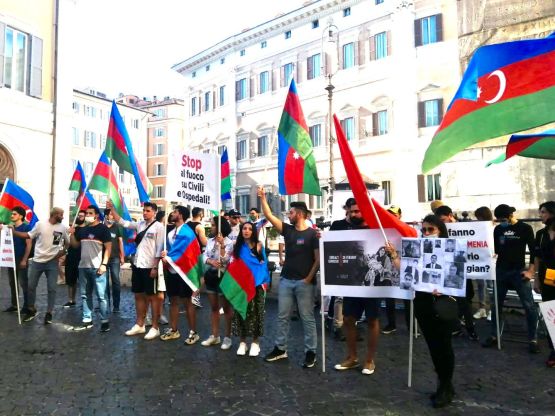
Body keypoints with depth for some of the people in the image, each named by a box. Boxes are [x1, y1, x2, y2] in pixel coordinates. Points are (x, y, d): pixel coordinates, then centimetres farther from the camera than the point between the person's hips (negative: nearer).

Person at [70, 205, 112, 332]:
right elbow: (75, 245, 21)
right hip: (83, 267, 7)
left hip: (97, 267, -6)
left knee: (101, 296, -3)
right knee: (85, 295, 12)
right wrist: (72, 234, 3)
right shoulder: (82, 229, 14)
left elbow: (108, 247, -8)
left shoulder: (103, 228, -4)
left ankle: (105, 321, 3)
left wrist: (104, 264, -16)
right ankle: (87, 320, 21)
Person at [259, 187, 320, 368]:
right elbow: (269, 216, 5)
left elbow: (318, 259, -9)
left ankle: (311, 352, 15)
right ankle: (280, 348, 23)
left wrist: (309, 278, -12)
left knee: (307, 317, 4)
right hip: (286, 280, 6)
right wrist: (262, 198, 0)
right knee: (282, 316, 11)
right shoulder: (288, 230, 7)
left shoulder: (312, 234, -8)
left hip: (304, 282, -6)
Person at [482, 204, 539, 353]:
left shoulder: (525, 228, -4)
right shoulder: (498, 229, 6)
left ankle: (533, 340, 10)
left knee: (529, 306, -2)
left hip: (519, 271, -3)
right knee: (496, 304, 8)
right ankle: (494, 336, 19)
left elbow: (534, 250, -3)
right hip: (500, 271, 4)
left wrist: (531, 271, -9)